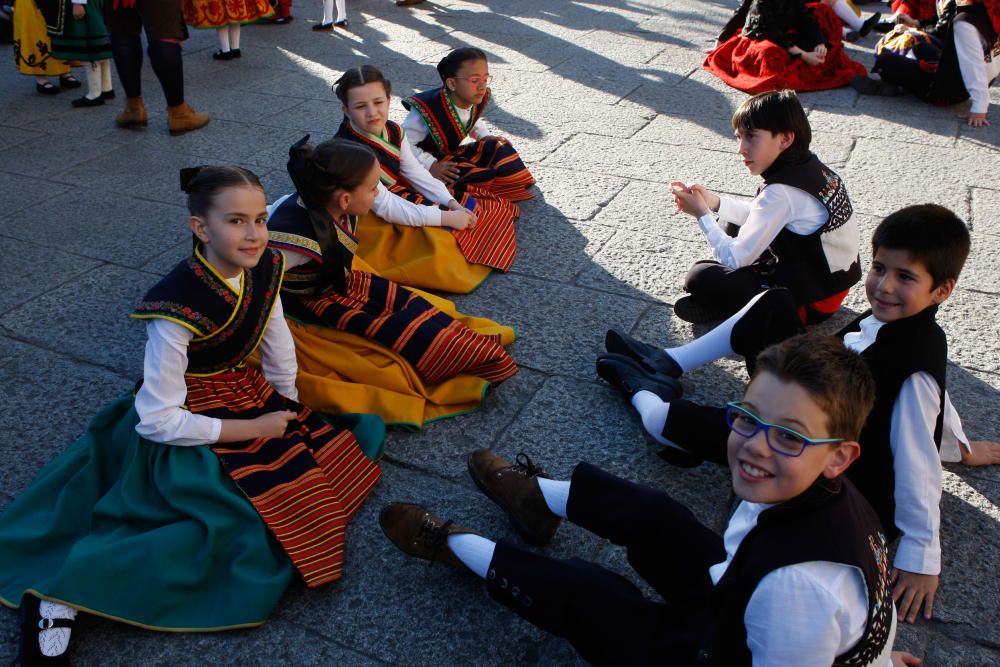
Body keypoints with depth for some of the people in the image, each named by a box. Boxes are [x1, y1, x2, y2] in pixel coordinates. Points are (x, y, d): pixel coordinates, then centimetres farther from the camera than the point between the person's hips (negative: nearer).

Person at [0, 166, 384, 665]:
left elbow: (277, 344, 6)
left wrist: (289, 412, 4)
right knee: (248, 526, -24)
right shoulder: (179, 307, -30)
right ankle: (64, 591, -17)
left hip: (244, 393, 8)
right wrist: (254, 428, -19)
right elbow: (158, 420, -25)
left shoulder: (264, 269, -10)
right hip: (183, 427, -8)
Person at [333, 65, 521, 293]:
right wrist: (446, 217, -26)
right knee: (438, 246, -26)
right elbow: (386, 208, -28)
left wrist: (451, 203, -11)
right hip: (371, 221, -8)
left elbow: (416, 173, 3)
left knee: (468, 208, 2)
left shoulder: (392, 131, -6)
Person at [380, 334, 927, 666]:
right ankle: (537, 496, 42)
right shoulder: (835, 494, -18)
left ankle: (452, 546, 26)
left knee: (581, 592, 0)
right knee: (649, 515, 12)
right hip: (738, 612, 6)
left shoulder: (796, 585, -42)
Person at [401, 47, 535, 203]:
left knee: (498, 146, -3)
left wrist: (486, 137, 2)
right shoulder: (429, 109, -32)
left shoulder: (477, 101, -8)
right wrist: (431, 166, -29)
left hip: (454, 153, 8)